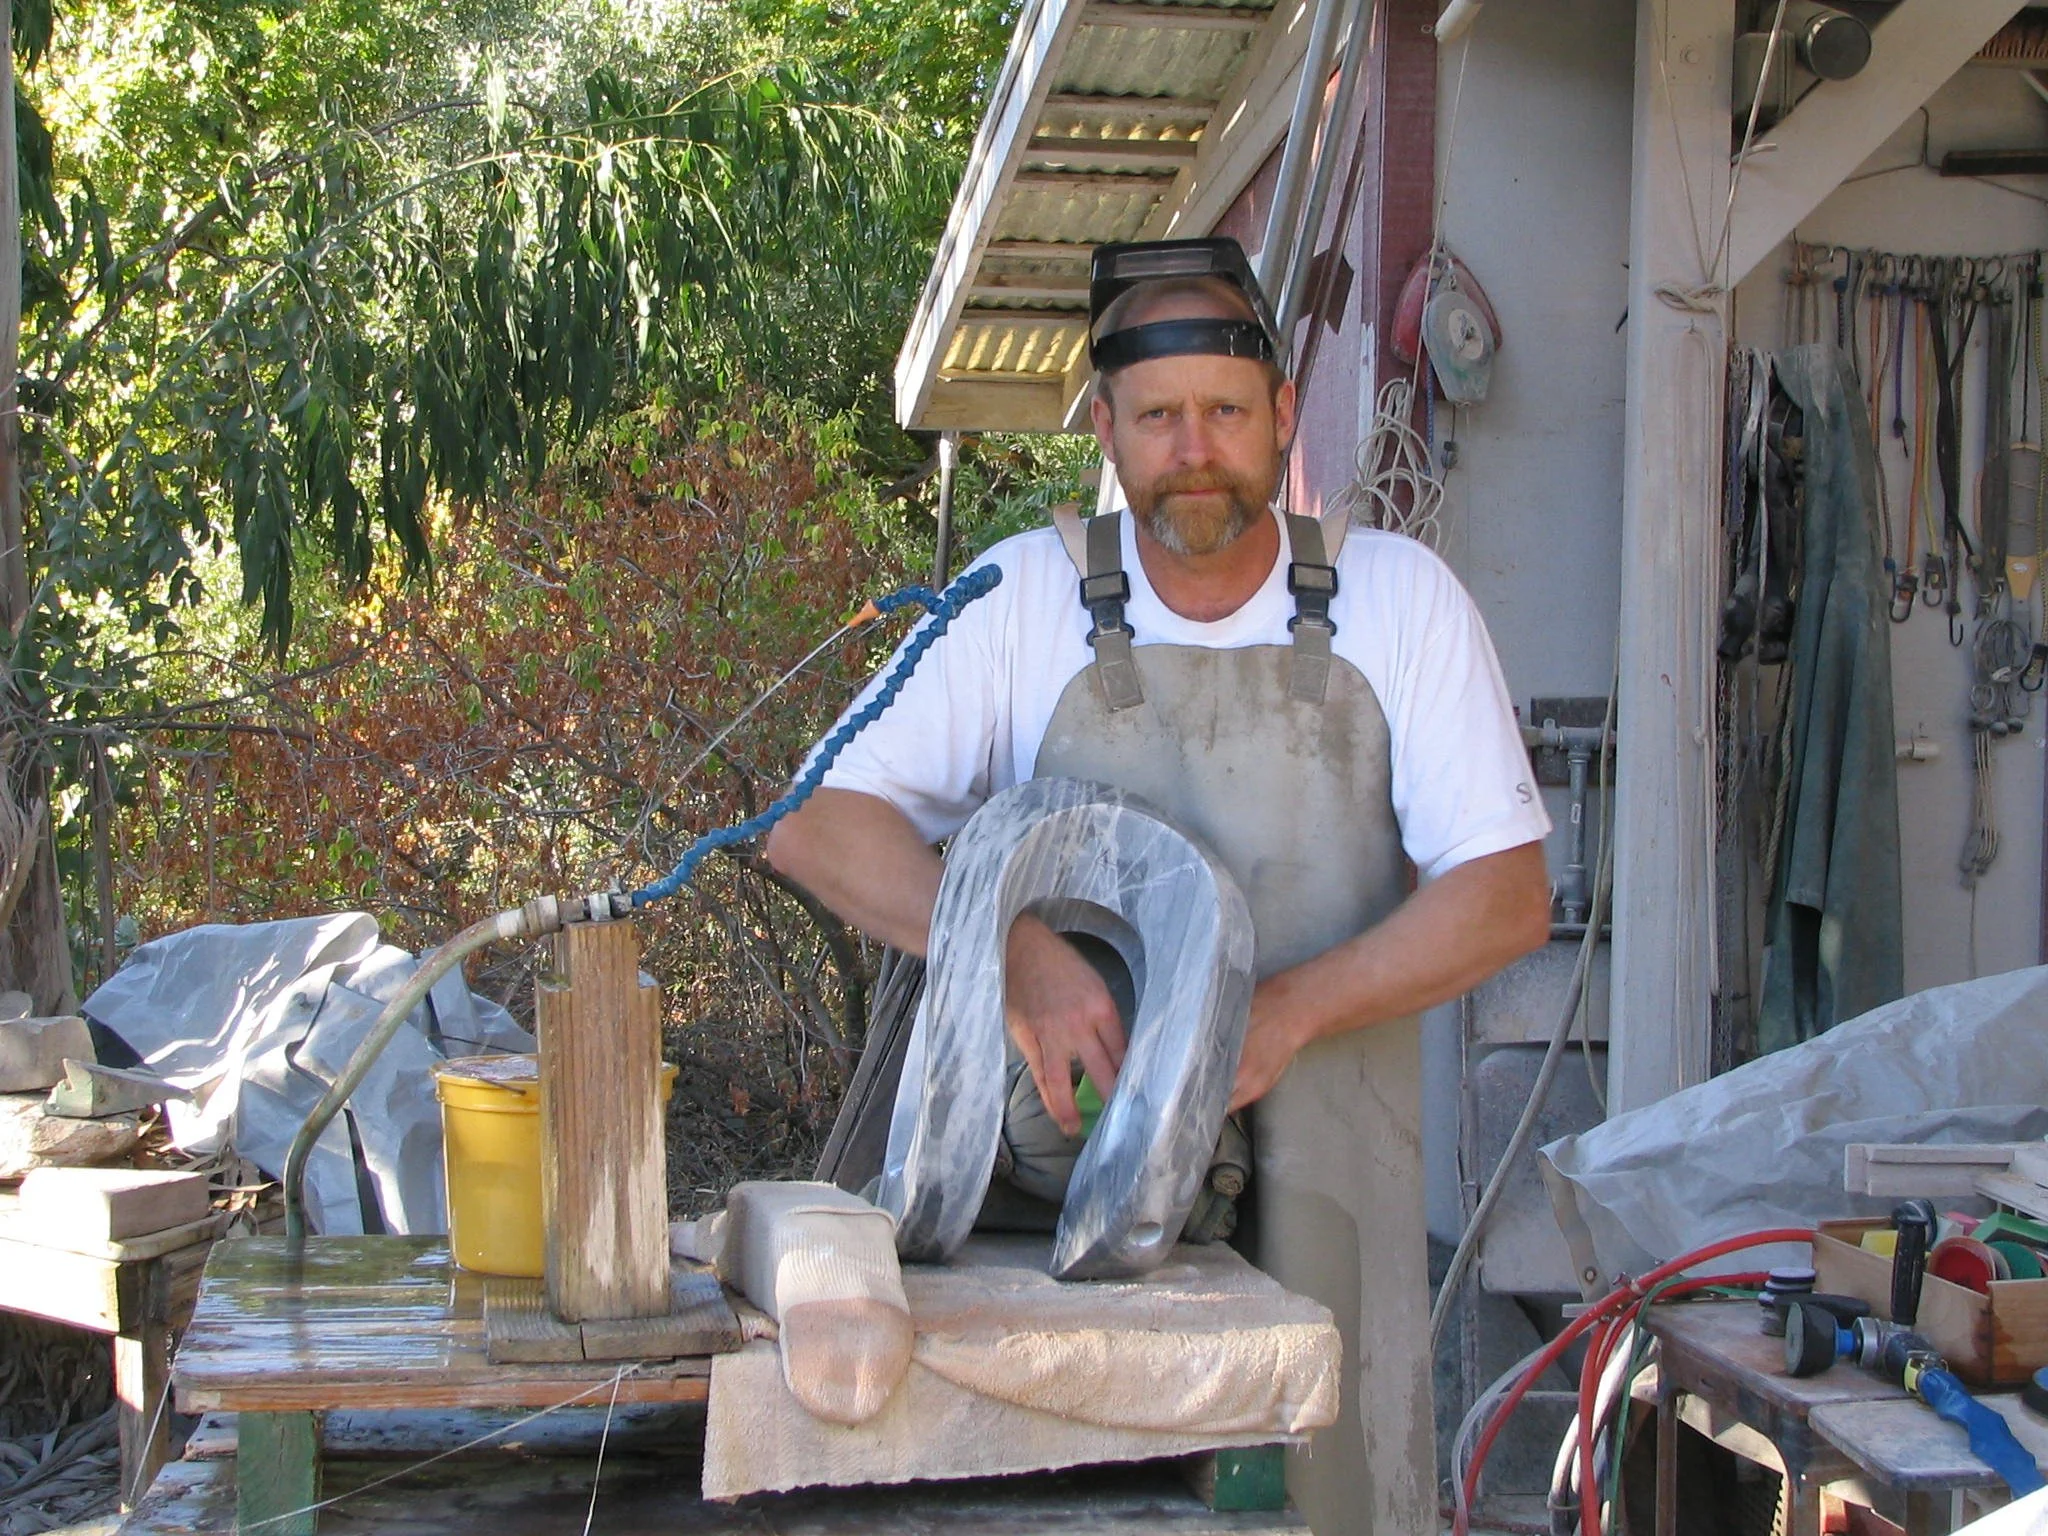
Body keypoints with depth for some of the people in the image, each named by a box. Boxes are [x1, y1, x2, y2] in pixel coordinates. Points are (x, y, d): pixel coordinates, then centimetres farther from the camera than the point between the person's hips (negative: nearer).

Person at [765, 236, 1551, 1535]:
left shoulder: (1399, 599, 0)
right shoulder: (1029, 597, -1)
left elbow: (1506, 893, -3)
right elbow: (816, 826, -6)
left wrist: (1287, 1011, -18)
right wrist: (1011, 950, -23)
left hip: (1324, 1173, 1)